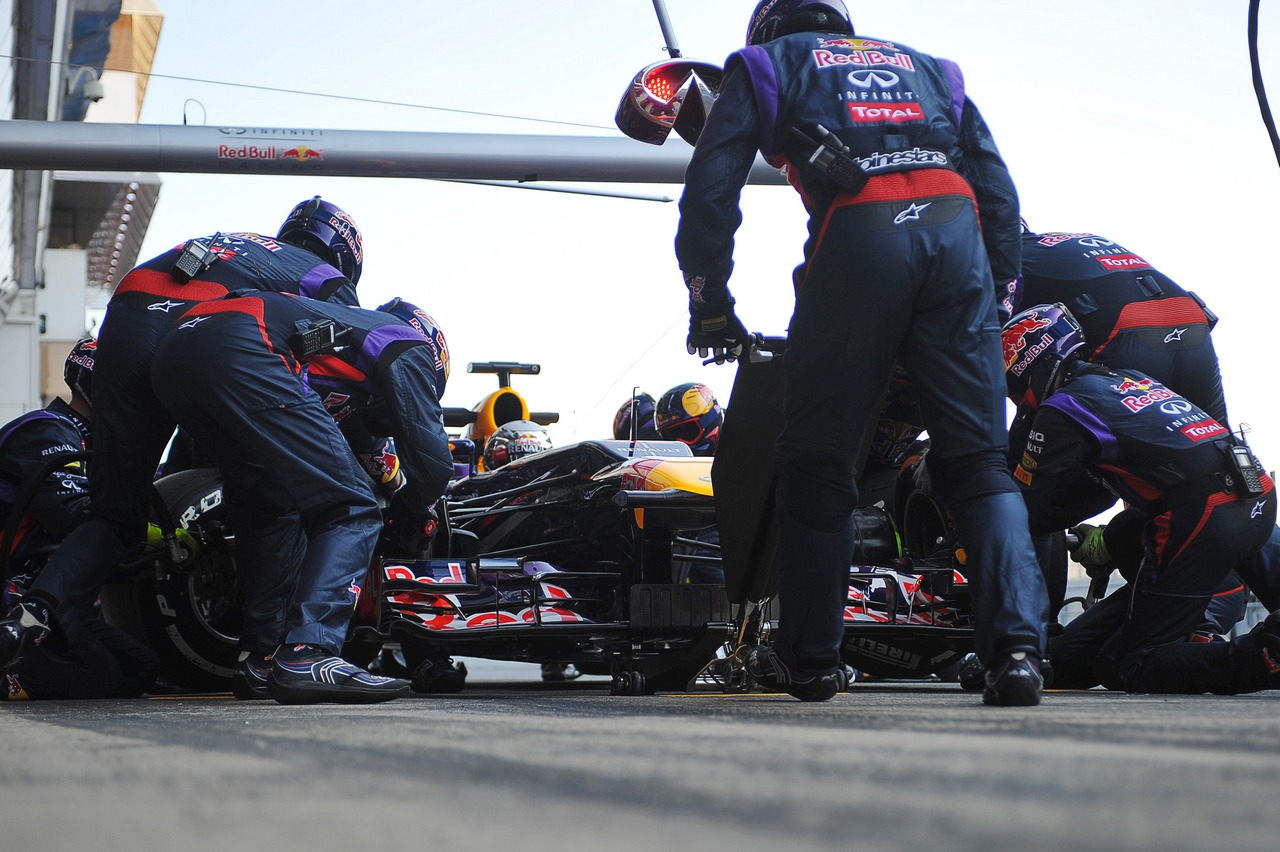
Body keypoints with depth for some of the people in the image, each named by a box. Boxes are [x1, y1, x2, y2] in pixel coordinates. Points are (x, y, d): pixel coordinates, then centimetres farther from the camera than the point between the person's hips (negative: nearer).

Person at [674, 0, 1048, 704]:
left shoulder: (764, 64, 25)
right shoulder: (927, 68, 35)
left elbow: (710, 189, 13)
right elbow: (997, 186, 25)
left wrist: (710, 302, 19)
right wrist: (1001, 289, 25)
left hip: (858, 237, -3)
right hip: (958, 232, 3)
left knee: (818, 458, 8)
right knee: (976, 459, 3)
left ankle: (807, 656, 14)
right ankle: (1016, 645, -14)